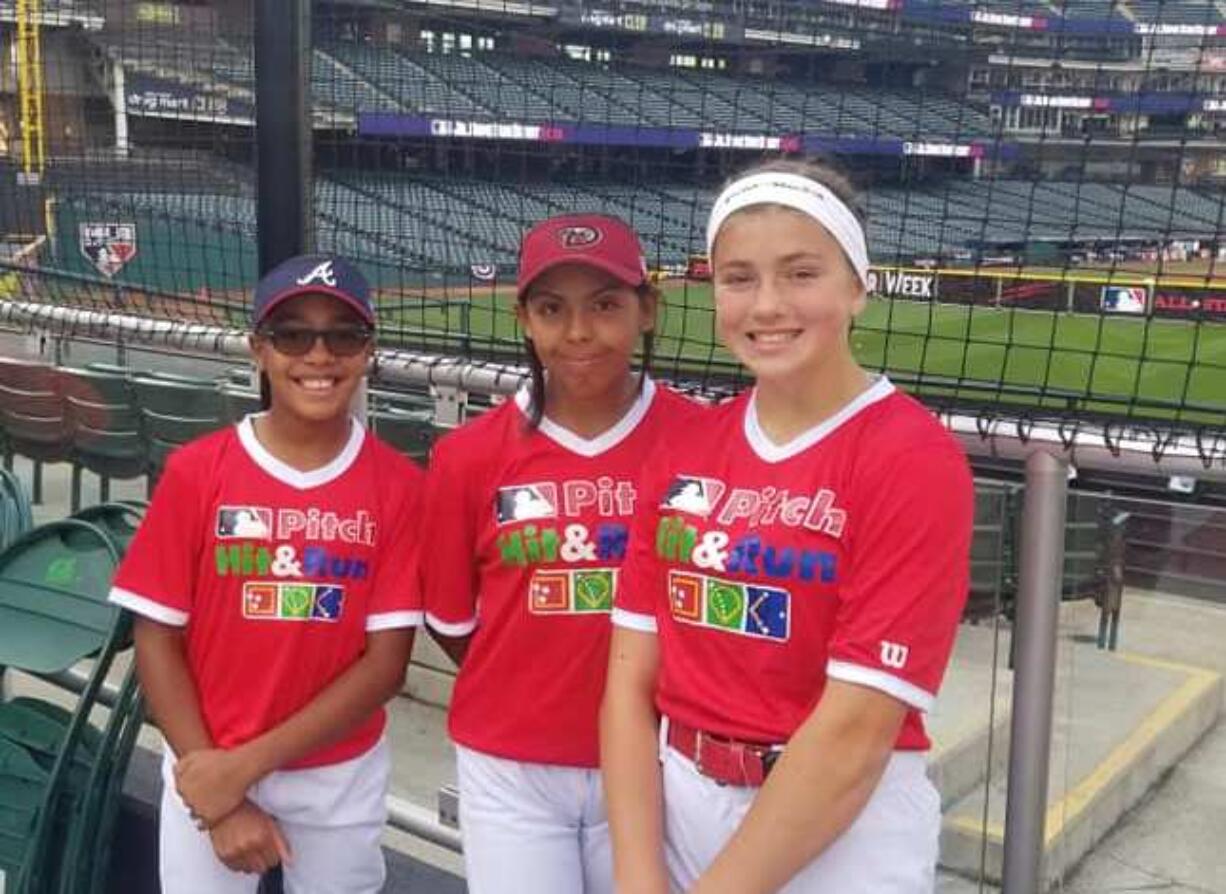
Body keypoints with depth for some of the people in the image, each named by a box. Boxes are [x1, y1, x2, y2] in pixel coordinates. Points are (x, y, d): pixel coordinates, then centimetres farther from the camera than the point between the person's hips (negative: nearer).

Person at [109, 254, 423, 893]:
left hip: (343, 779, 0)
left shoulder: (399, 485, -8)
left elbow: (386, 662, -10)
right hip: (204, 772, 0)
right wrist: (222, 803, -10)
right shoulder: (195, 472, -7)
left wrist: (246, 765, -15)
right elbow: (156, 641, -5)